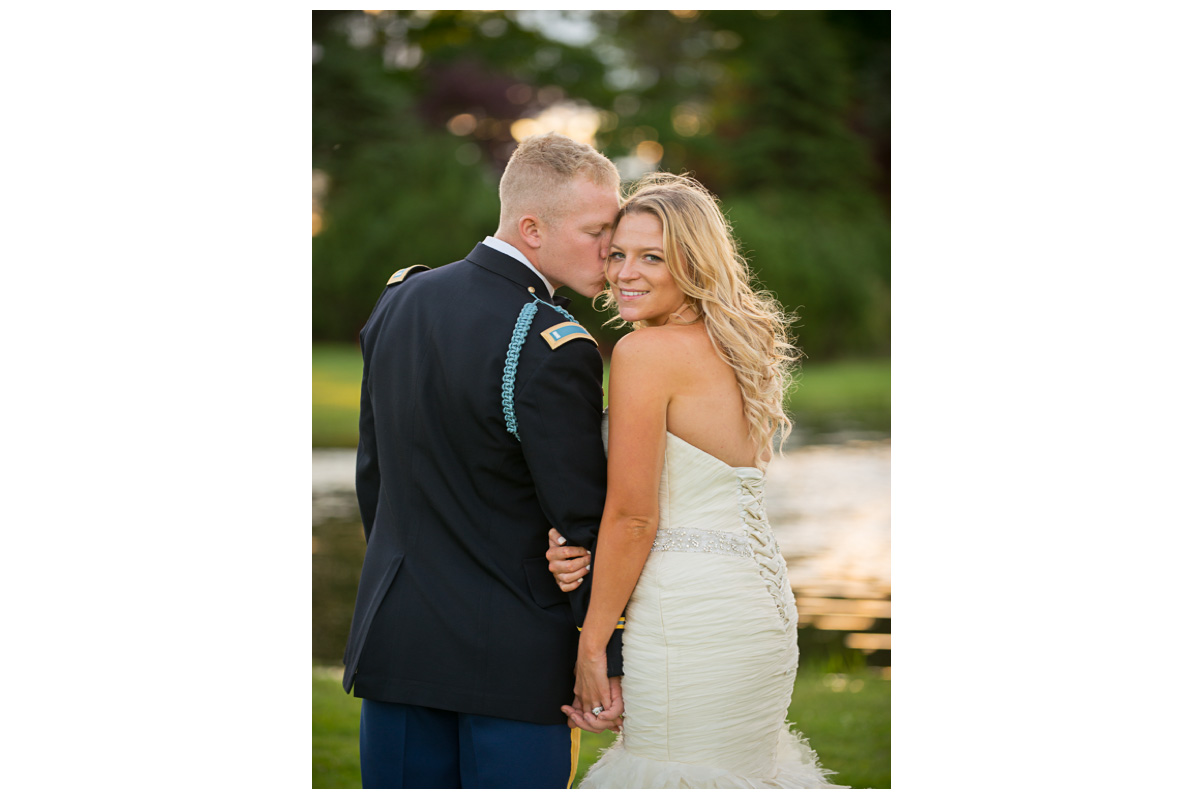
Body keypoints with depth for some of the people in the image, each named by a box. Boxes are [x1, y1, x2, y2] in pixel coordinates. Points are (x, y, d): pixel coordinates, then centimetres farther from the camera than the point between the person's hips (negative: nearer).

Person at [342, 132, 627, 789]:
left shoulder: (400, 299, 4)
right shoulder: (552, 349, -19)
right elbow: (581, 520, -14)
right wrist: (609, 660, -5)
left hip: (394, 638, 7)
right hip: (514, 655, -6)